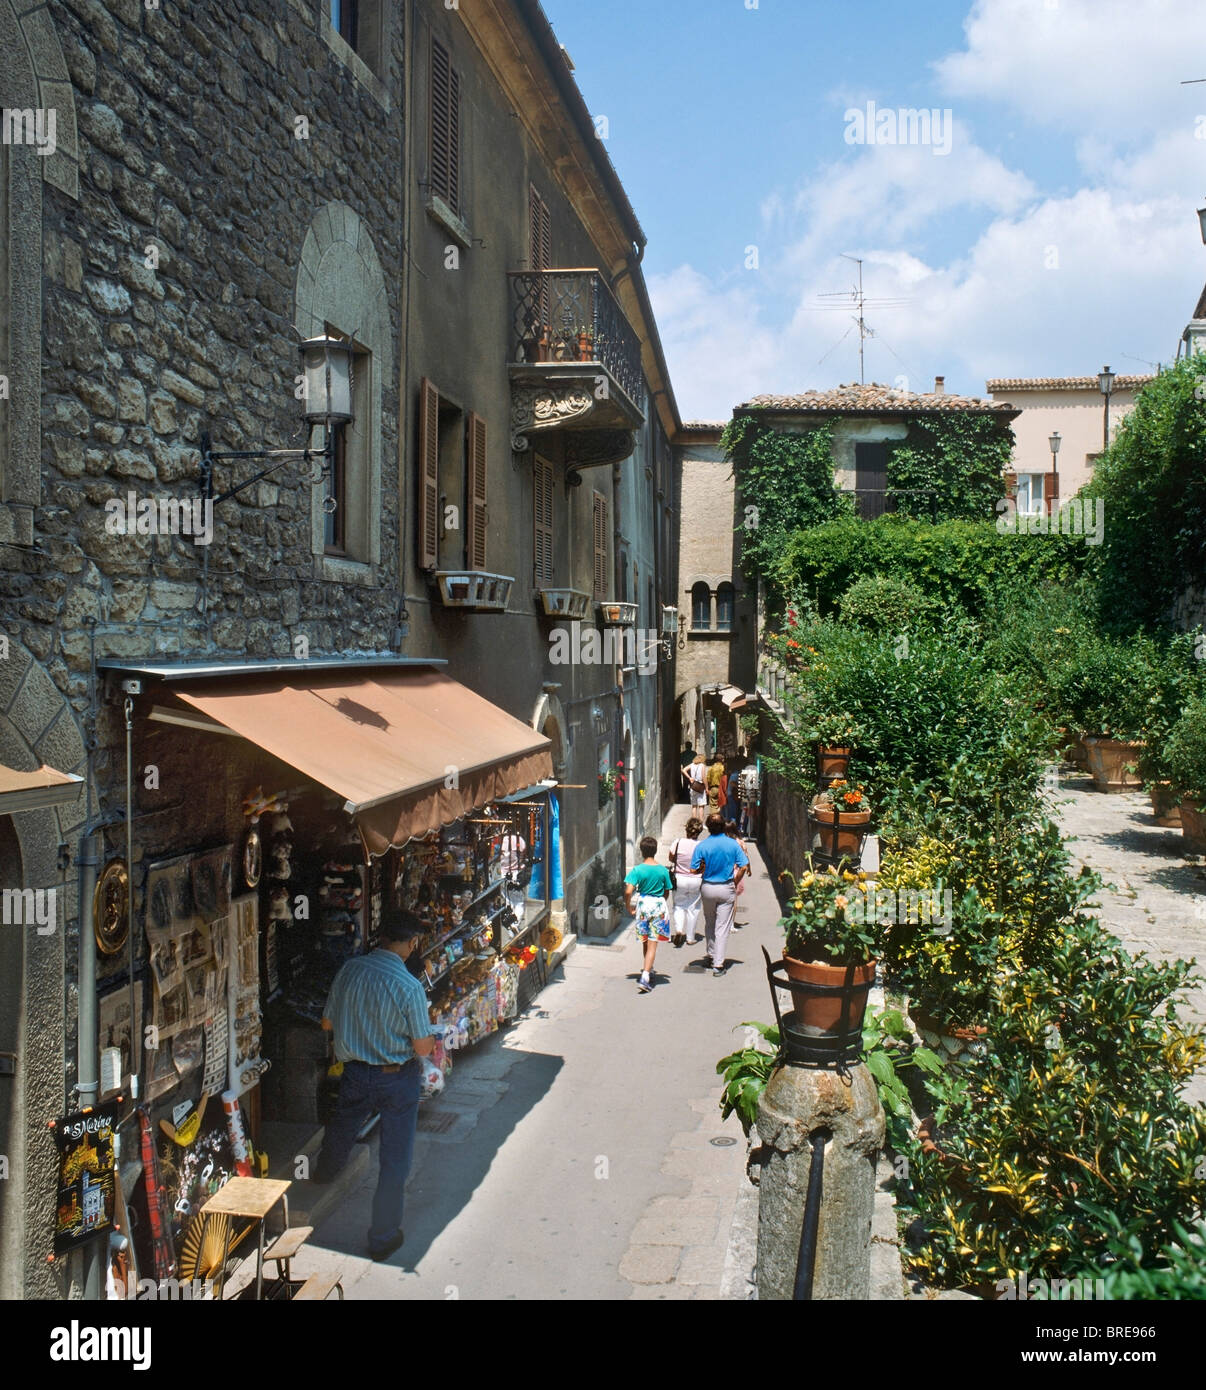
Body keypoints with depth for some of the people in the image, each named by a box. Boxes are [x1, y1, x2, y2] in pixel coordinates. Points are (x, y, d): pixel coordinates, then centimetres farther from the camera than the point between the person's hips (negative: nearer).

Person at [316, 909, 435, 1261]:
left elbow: (328, 1023, 2)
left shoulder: (349, 969, -11)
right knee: (395, 1159, 11)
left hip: (354, 1073, 5)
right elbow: (422, 1048, -18)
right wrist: (432, 1041, 4)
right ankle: (383, 1237, 22)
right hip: (398, 1079, -5)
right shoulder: (410, 987, -25)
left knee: (341, 1129, 34)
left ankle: (324, 1173, 63)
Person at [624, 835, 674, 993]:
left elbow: (628, 891, -17)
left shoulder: (637, 870, -9)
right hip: (659, 905, 0)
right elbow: (667, 892, 4)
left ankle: (648, 971, 35)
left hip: (643, 904, 0)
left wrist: (629, 907, -2)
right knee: (652, 944, -1)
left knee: (646, 942, 20)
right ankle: (645, 977, -13)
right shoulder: (663, 870, -4)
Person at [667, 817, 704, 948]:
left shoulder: (677, 843, -14)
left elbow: (671, 859, 0)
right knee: (693, 908, 13)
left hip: (679, 879, 0)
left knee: (679, 905, 18)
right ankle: (690, 938, 19)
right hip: (696, 880, 0)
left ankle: (679, 929, -5)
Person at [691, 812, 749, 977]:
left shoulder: (702, 846, -9)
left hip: (708, 888, 1)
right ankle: (718, 964, -1)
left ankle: (711, 956, 32)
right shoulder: (733, 844, -7)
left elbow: (693, 870, -9)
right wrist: (735, 883, 6)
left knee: (709, 924, 21)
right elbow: (744, 867, -7)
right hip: (726, 889, -1)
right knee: (722, 926, 2)